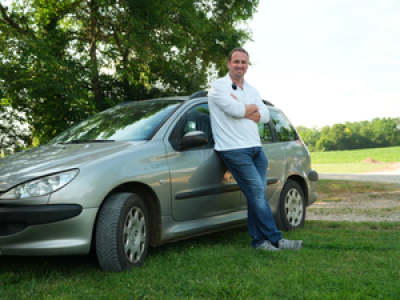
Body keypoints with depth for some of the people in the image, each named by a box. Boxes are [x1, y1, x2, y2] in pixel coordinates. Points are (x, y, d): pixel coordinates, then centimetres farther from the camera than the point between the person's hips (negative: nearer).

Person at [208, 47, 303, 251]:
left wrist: (242, 110, -9)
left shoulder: (252, 90, 19)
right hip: (234, 149, -7)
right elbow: (235, 110, -19)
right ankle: (275, 239, -3)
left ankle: (259, 240, 11)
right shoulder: (219, 86, -2)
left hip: (256, 148, 7)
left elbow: (265, 116, 5)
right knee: (257, 193, -8)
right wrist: (252, 107, 1)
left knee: (257, 195, 5)